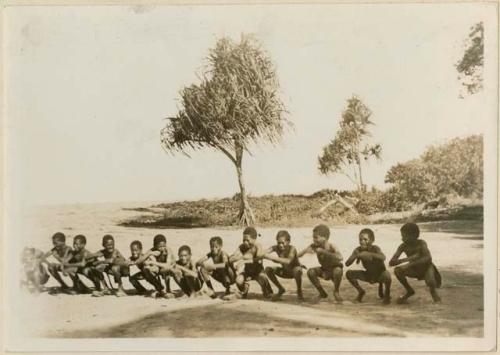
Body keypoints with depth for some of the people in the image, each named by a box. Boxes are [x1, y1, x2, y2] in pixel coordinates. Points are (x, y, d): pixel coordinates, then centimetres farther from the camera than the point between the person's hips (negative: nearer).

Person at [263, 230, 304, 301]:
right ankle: (281, 289, 8)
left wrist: (274, 258, -53)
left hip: (295, 271, -5)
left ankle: (299, 291, -9)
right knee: (268, 269, -15)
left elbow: (288, 261, -47)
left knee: (297, 270, -39)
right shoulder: (276, 248, -18)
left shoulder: (292, 248, -30)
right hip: (285, 272, 5)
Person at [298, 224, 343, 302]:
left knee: (338, 270, -38)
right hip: (324, 271, 4)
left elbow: (340, 258, -50)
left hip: (334, 270, -4)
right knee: (310, 272, -22)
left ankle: (336, 292, -7)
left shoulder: (331, 247, -29)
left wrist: (323, 252, -49)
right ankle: (322, 293, 2)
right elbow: (299, 255, -19)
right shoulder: (314, 246, -18)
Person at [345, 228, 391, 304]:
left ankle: (387, 294, -4)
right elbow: (347, 264, -19)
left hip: (379, 275, -4)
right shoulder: (358, 250, -14)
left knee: (386, 275, -37)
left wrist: (369, 254, -54)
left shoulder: (375, 248, -24)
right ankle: (361, 291, 13)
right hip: (368, 275, 4)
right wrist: (356, 256, -36)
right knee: (349, 273, -14)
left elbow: (383, 257, -47)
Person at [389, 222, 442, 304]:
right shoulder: (403, 246, -17)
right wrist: (407, 259, -38)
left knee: (430, 283, -34)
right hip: (414, 269, 3)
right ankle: (409, 291, 2)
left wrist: (411, 264, -48)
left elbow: (428, 258, -42)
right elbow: (391, 263, -24)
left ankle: (433, 291, 7)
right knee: (397, 270, -23)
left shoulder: (421, 243, -25)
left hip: (426, 267, -3)